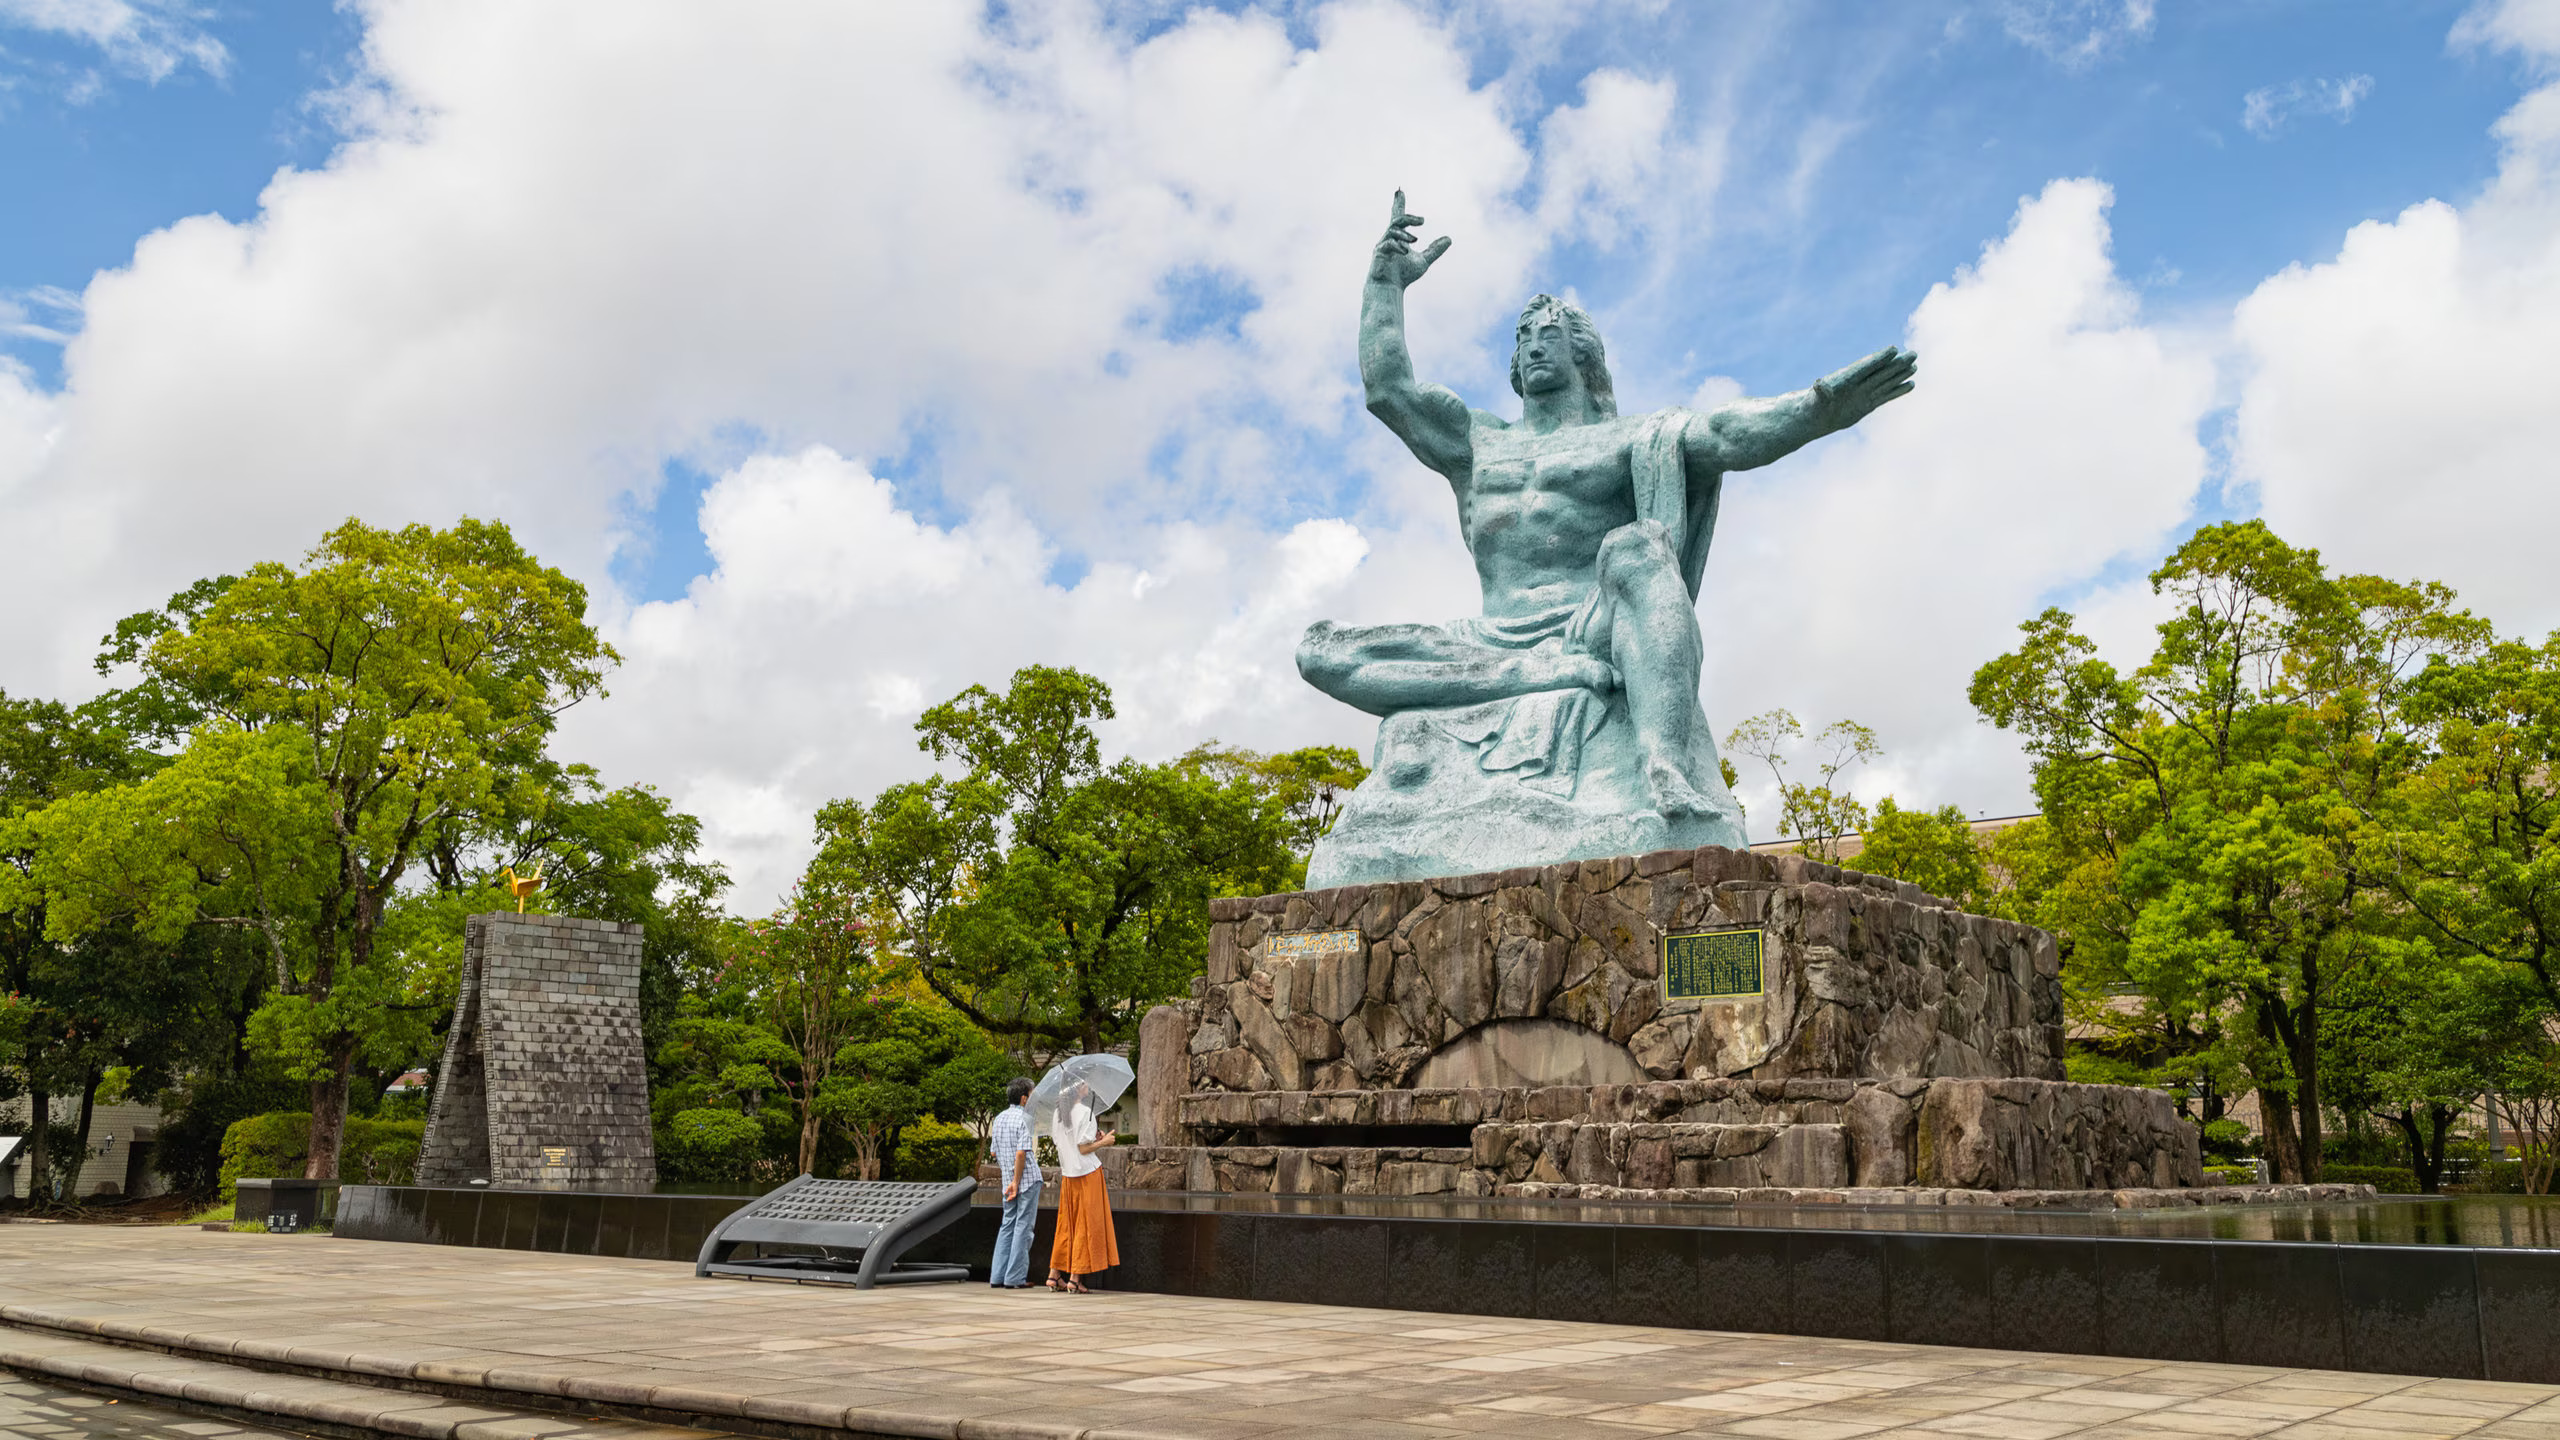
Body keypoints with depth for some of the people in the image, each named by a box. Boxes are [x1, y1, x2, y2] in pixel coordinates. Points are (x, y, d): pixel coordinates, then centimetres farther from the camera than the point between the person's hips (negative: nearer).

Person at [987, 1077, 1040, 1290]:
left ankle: (998, 1276, 11)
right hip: (1028, 1179, -7)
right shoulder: (1023, 1119, -13)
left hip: (1008, 1182, 7)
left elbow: (994, 1151, 15)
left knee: (1008, 1226, 12)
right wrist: (1016, 1182, -15)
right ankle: (1015, 1278, -2)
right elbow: (1021, 1153, -20)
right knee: (1023, 1227, -2)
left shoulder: (1000, 1118, 10)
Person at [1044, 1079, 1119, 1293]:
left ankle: (1055, 1275, 18)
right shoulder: (1084, 1112, -15)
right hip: (1087, 1172, -7)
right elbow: (1084, 1148, -18)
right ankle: (1075, 1279, -2)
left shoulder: (1058, 1113, 8)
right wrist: (1104, 1141, -2)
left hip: (1067, 1175, 7)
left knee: (1067, 1224, 16)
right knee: (1086, 1225, -1)